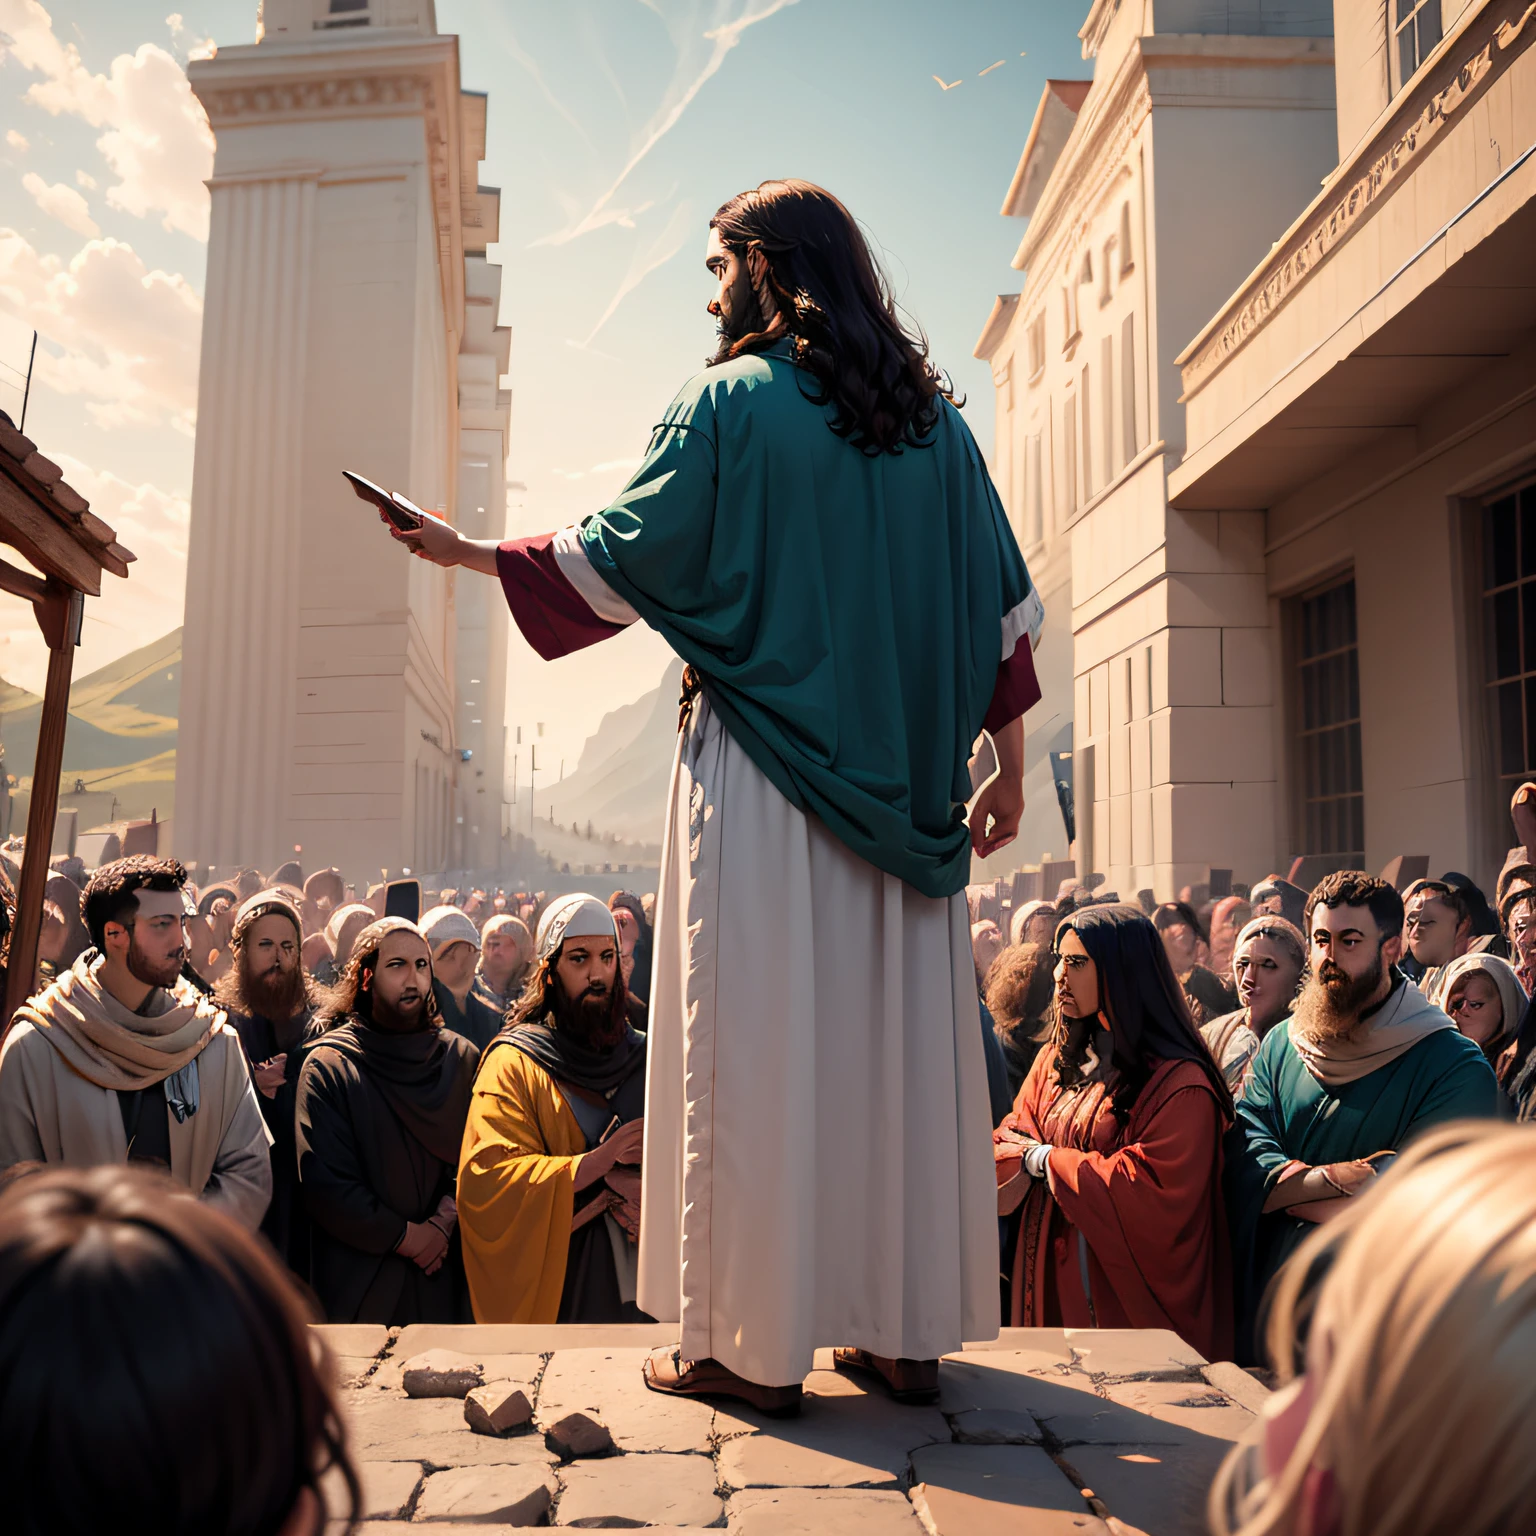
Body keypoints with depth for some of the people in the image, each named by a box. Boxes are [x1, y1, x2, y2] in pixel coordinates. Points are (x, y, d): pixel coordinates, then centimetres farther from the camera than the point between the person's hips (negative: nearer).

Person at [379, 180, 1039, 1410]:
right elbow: (1001, 604, 10)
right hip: (899, 790, 5)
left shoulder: (727, 403, -3)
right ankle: (909, 1321, 18)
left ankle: (759, 1338, 6)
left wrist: (471, 552, 10)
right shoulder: (934, 420, 11)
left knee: (757, 1041, 0)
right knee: (899, 1037, 9)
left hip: (761, 777, -5)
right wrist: (1011, 765, 15)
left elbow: (622, 557, -3)